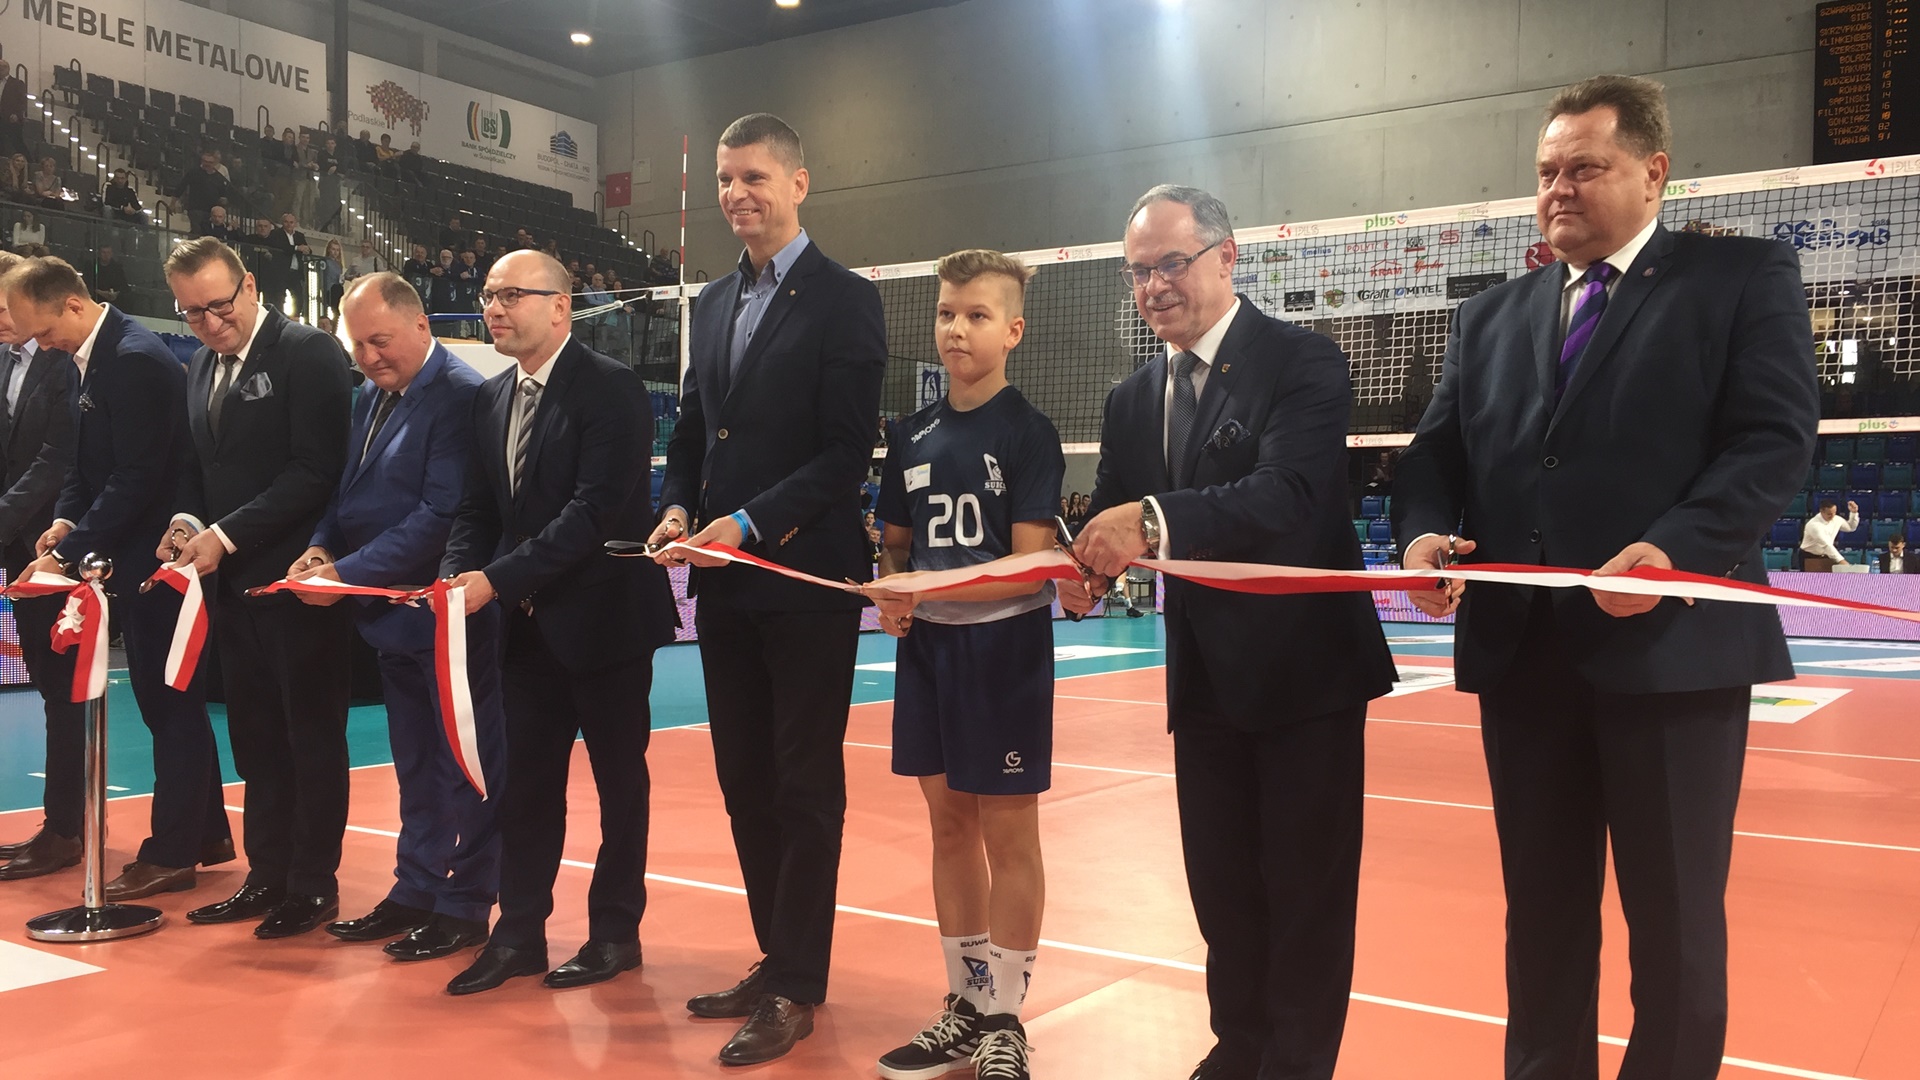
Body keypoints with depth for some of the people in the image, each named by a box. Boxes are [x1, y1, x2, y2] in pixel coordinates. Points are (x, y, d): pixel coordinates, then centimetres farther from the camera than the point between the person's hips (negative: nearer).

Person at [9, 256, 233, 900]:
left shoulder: (136, 359, -18)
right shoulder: (93, 358, 11)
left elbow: (136, 479, -22)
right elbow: (88, 460, 18)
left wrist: (71, 551, -19)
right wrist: (67, 517, 1)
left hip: (152, 557, -10)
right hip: (131, 559, 10)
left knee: (170, 706, -1)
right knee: (171, 703, 15)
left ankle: (172, 854, 9)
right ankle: (206, 834, 25)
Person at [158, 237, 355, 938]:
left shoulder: (308, 353, -10)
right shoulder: (200, 368, 14)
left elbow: (317, 470, -17)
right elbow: (197, 467, 19)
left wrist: (227, 534, -17)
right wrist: (188, 522, -2)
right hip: (232, 582, 7)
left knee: (313, 736, 3)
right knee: (256, 739, 13)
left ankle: (313, 885, 13)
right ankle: (268, 876, 24)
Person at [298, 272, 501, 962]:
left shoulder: (460, 395, -16)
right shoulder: (370, 398, 12)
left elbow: (442, 515, -22)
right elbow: (349, 492, 17)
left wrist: (349, 572, -21)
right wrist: (322, 547, -3)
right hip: (396, 615, 9)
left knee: (466, 765, 4)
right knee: (415, 766, 18)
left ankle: (465, 906, 15)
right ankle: (416, 892, 30)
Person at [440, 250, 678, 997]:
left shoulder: (610, 388, -14)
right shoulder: (491, 400, 10)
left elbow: (596, 509, -22)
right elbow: (478, 509, 11)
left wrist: (498, 578, -24)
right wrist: (457, 576, -9)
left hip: (605, 617, -6)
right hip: (528, 624, 6)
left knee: (619, 780, 7)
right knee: (526, 781, 10)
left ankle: (616, 933, 21)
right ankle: (519, 932, 21)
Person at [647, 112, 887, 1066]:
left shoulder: (844, 299, -6)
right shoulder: (715, 304, 15)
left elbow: (848, 451, -13)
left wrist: (750, 524, -19)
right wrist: (678, 510, -1)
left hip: (807, 581, -7)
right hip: (726, 586, 7)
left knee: (805, 789, 2)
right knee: (746, 783, 13)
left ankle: (795, 988, 11)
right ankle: (777, 958, 27)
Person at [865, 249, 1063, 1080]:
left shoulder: (1028, 433, -9)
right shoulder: (916, 434, 7)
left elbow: (1029, 567, -15)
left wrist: (932, 587, -26)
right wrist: (891, 596, -6)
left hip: (1004, 648, -5)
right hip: (927, 646, 6)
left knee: (1007, 834, 3)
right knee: (949, 827, 13)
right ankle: (964, 1007, 26)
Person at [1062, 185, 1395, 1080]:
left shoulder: (1301, 362, -12)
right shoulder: (1133, 400, 9)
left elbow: (1292, 493, -28)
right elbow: (1114, 522, 5)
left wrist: (1155, 521, -42)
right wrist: (1086, 569, -19)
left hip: (1303, 667, -6)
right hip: (1205, 677, 6)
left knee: (1306, 887, 5)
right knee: (1220, 882, 16)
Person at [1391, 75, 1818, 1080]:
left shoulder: (1746, 276, 3)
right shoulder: (1490, 316, 17)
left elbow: (1776, 438, -7)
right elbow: (1437, 450, 11)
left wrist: (1676, 549, -23)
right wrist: (1425, 533, -10)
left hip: (1672, 646, -4)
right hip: (1523, 652, 4)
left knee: (1674, 916, 7)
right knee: (1541, 907, 14)